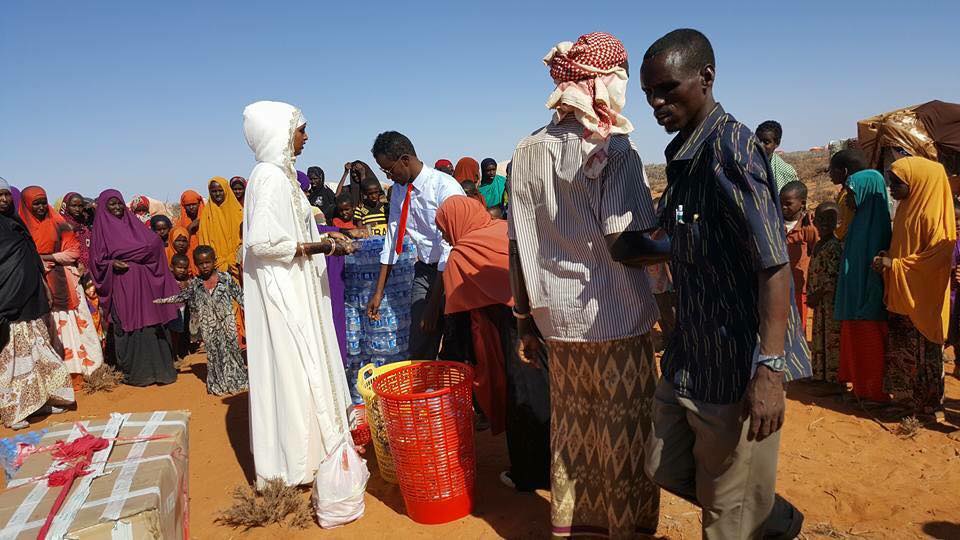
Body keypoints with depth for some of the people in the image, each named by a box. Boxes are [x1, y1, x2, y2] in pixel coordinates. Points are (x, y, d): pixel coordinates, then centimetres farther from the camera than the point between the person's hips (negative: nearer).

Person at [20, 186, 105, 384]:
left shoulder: (58, 224, 6)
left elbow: (74, 252, -1)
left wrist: (47, 257, -10)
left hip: (63, 282, 0)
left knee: (70, 324, -3)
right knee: (47, 328, -2)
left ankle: (76, 372, 0)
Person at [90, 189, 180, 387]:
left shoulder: (132, 223, 16)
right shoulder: (102, 228, 9)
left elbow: (154, 242, 4)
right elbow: (97, 260, 4)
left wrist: (127, 257, -7)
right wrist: (112, 264, -14)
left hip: (144, 283, 2)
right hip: (121, 285, -2)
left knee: (150, 324, 0)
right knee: (128, 326, -4)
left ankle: (156, 368, 6)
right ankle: (134, 372, 4)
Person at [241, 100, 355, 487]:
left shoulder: (281, 173, 12)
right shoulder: (270, 177, -16)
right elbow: (261, 241, -23)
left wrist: (323, 240, 8)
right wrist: (317, 247, -20)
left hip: (294, 289, 10)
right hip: (281, 291, -10)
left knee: (305, 367, 15)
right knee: (291, 371, -2)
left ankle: (303, 453, 28)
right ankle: (293, 464, 10)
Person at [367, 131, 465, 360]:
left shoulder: (445, 187, -21)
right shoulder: (399, 191, 1)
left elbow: (449, 247, -23)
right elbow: (392, 239, 6)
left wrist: (433, 304, -22)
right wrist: (379, 292, 5)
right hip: (424, 270, 5)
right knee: (419, 349, 2)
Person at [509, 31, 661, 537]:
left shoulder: (528, 149, 4)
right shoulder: (614, 148, -12)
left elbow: (518, 246, 4)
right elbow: (624, 245, -20)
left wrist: (525, 319, 10)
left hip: (555, 317, 5)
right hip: (615, 318, -5)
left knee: (569, 424, 19)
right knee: (623, 431, 11)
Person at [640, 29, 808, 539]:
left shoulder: (731, 149, -18)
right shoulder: (682, 153, 9)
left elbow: (774, 265, -24)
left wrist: (769, 369, -29)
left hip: (737, 362, -9)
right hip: (689, 356, 9)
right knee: (666, 469, 21)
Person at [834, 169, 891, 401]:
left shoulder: (875, 226, -18)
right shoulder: (860, 222, 9)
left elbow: (876, 270, -20)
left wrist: (868, 305, -20)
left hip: (867, 308, -9)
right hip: (855, 305, 9)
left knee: (870, 344, 4)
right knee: (855, 341, 17)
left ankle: (875, 390, 17)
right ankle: (861, 386, 29)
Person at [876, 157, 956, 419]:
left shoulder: (931, 213, -16)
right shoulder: (907, 208, 9)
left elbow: (937, 256, -20)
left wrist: (894, 264, -19)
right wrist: (887, 256, 1)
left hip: (921, 298, -8)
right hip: (900, 294, 8)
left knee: (922, 353, 3)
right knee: (901, 350, 14)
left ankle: (929, 406, 17)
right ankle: (905, 398, 26)